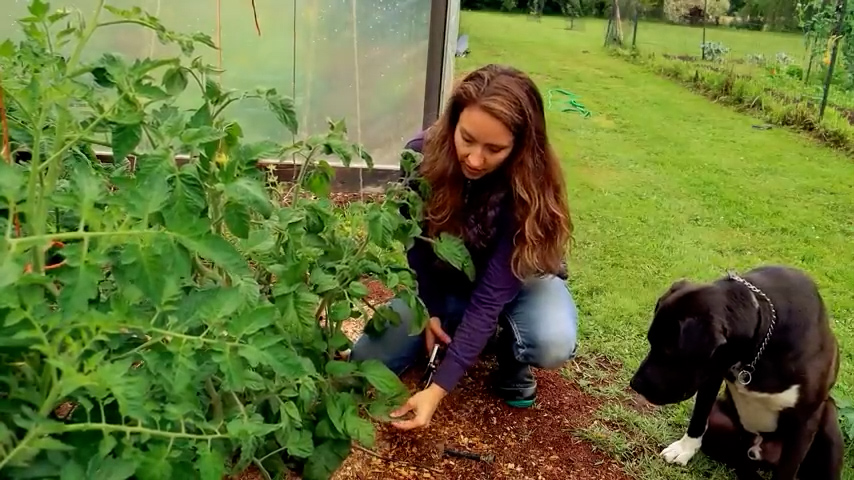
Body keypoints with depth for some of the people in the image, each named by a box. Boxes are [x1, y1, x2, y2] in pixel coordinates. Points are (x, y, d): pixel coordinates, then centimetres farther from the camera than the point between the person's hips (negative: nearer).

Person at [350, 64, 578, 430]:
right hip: (443, 279, 3)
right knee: (366, 363, -13)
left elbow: (493, 293, -34)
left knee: (553, 344, -35)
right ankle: (461, 330, 11)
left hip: (515, 277, -2)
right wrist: (428, 310, -13)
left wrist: (439, 388, -38)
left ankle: (509, 349, 2)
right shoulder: (422, 154, -26)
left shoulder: (531, 187, -33)